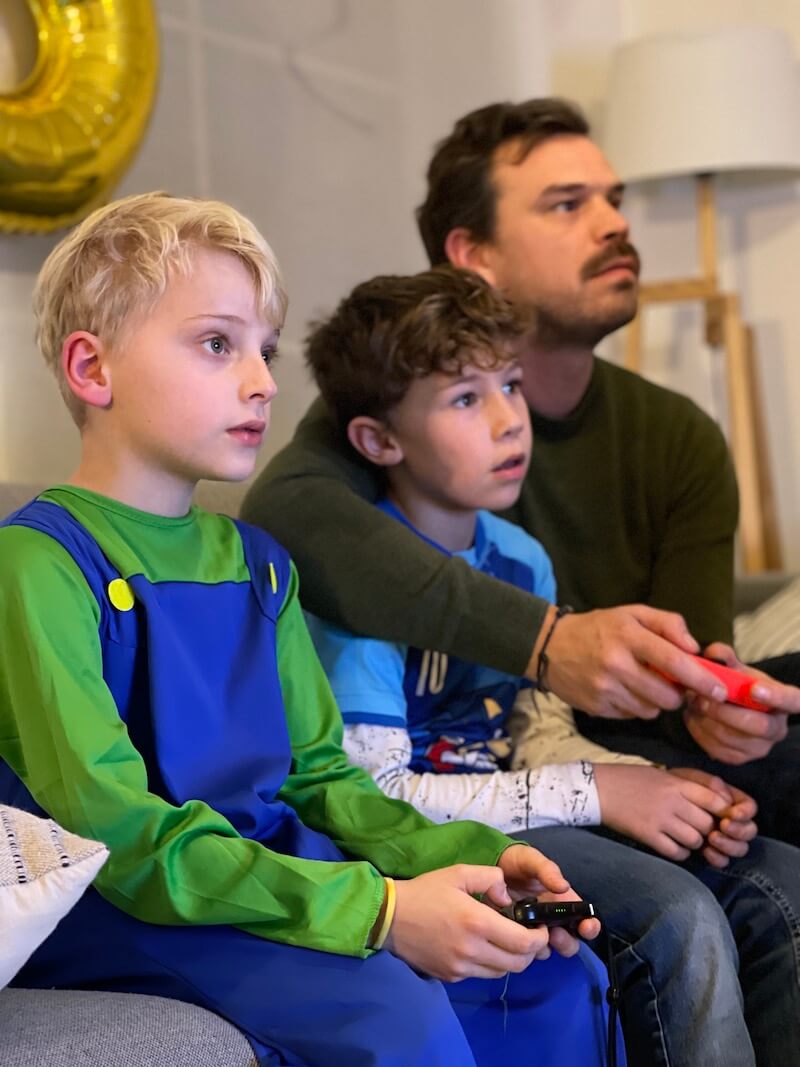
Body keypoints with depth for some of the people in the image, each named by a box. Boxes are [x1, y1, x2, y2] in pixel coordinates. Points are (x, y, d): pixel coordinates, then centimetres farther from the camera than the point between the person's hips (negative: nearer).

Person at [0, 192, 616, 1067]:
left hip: (285, 878, 8)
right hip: (119, 922, -7)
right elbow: (119, 832, -21)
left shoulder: (256, 560, 13)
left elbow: (318, 777, 13)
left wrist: (466, 858, -6)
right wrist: (379, 910, -26)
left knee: (557, 974, -1)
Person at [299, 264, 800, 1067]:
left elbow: (538, 733, 13)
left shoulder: (522, 559, 8)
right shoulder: (361, 579, -17)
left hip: (522, 807, 8)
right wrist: (591, 791, -19)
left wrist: (664, 790, -7)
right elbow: (371, 793, -21)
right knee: (679, 916, -26)